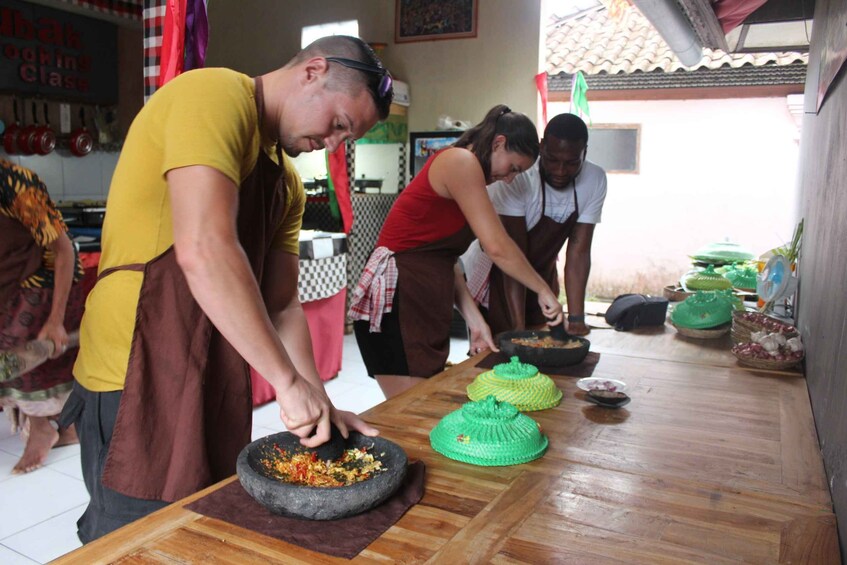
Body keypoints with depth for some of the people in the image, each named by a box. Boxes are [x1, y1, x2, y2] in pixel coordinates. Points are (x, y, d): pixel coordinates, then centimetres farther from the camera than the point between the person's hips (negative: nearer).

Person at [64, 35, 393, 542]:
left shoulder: (286, 184, 13)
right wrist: (289, 381, -23)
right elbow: (202, 251, -28)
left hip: (214, 385, 9)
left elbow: (282, 306, 11)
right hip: (137, 383, -8)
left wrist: (320, 407, 2)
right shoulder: (215, 96, -13)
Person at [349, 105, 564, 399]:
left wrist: (475, 320, 7)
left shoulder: (465, 168, 18)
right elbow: (498, 247, -17)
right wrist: (544, 290, -4)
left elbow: (443, 260, 13)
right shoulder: (460, 162, -10)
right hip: (397, 300, -10)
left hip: (425, 304, 10)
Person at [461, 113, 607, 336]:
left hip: (542, 273, 4)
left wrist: (576, 318, -23)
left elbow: (578, 251, -16)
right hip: (496, 275, -4)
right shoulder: (516, 177, -29)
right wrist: (518, 325, -33)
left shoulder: (595, 181, -16)